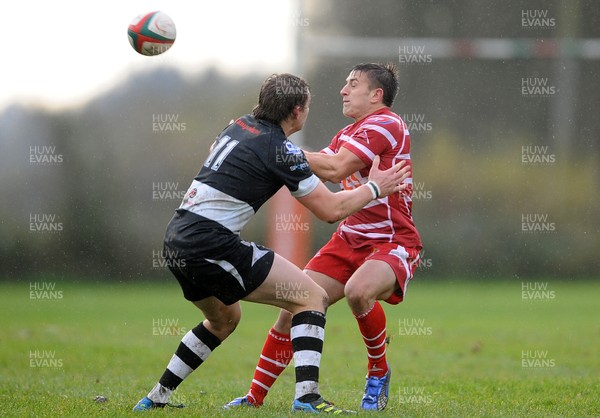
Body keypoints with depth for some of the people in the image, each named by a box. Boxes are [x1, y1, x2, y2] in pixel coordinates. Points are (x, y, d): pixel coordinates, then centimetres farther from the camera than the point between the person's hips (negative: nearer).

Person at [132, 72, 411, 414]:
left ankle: (156, 398, 32)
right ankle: (307, 396, -18)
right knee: (312, 297, -4)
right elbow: (331, 210, -6)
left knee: (224, 319, 32)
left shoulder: (241, 126, 15)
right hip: (211, 244, -9)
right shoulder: (279, 150, -9)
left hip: (177, 242, 9)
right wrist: (375, 188, 8)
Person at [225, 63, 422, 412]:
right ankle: (255, 398, 6)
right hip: (350, 239, 8)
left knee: (358, 291, -38)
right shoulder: (348, 134, 15)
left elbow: (335, 168, -24)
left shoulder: (386, 125, -15)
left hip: (393, 244, -8)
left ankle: (379, 371, -11)